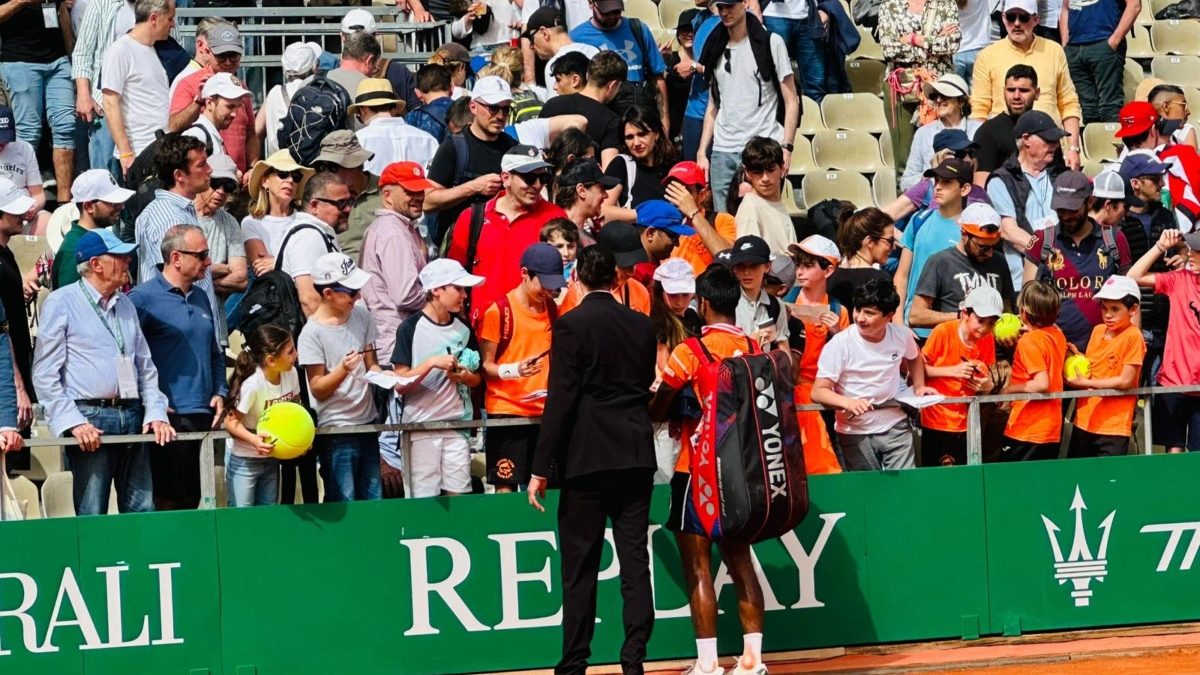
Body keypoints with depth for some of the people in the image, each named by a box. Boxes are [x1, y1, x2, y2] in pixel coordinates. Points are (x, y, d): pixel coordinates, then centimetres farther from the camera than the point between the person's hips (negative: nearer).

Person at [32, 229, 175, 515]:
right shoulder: (61, 303, -1)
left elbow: (146, 366, 22)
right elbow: (45, 373, -6)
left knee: (142, 512, 3)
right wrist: (73, 422, -14)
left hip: (132, 418, 6)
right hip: (90, 418, -6)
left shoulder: (125, 305, 18)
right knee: (92, 517, -6)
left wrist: (156, 413, 7)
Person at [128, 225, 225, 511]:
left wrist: (219, 392, 11)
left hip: (203, 415, 7)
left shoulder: (200, 298, 17)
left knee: (193, 500, 9)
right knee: (169, 502, -6)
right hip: (168, 419, -7)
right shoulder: (143, 298, -8)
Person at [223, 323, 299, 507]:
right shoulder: (252, 384, -29)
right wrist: (254, 439, -40)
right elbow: (231, 421, -23)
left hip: (271, 456, 6)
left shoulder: (291, 374, -10)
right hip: (244, 459, -6)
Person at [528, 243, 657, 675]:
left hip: (586, 458, -4)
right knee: (635, 560, 5)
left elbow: (560, 400, -13)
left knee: (579, 567, 1)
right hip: (635, 457, 4)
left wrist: (541, 467, -9)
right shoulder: (642, 326, 5)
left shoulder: (571, 326, -10)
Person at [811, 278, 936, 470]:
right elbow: (819, 392, -17)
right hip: (855, 432, -3)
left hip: (895, 427, 3)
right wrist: (848, 402, -34)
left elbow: (914, 358, 23)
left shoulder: (902, 335, -3)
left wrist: (919, 387, 8)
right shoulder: (840, 344, -16)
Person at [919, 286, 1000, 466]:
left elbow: (987, 377, 8)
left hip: (965, 422, 3)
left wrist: (987, 385, -14)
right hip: (937, 421, -3)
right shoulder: (943, 331, -13)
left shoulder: (987, 339, -1)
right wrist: (952, 371, -20)